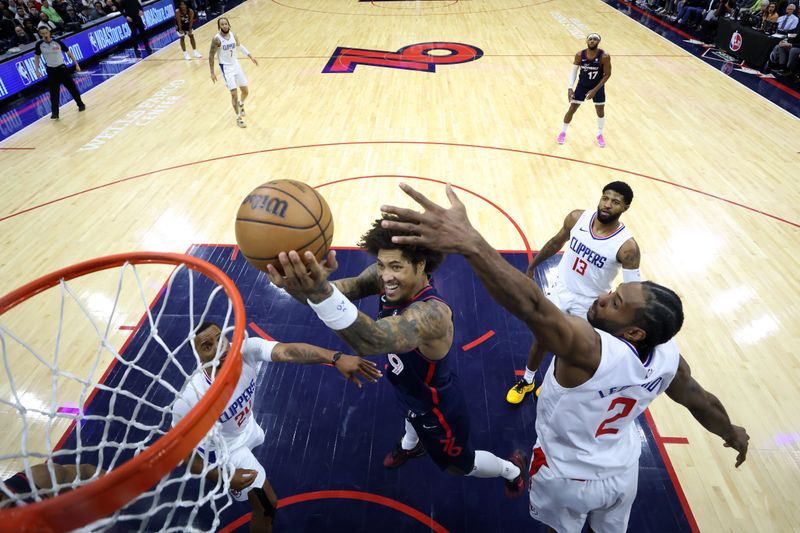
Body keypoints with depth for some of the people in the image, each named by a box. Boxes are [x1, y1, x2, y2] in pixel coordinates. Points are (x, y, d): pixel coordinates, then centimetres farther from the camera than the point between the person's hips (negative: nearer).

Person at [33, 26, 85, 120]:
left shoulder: (57, 41, -8)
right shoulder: (39, 45, -4)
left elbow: (68, 52, 2)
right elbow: (37, 57, 8)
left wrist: (76, 65, -1)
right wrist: (37, 70, 0)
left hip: (62, 68, 0)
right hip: (51, 71, 0)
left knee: (72, 88, 8)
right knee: (54, 92, -4)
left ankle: (80, 104, 30)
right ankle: (54, 113, -2)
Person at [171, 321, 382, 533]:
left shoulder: (245, 350, -34)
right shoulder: (191, 399, -40)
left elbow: (288, 351, -51)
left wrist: (337, 357, -66)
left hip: (247, 427, 5)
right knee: (267, 505, 2)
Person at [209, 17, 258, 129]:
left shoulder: (233, 35, -1)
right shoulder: (217, 39, -17)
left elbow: (240, 45, 19)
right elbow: (211, 55, -12)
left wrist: (250, 56, 18)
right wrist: (212, 73, -14)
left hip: (236, 65, 6)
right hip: (226, 68, -6)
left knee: (245, 91, 10)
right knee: (234, 94, -10)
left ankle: (241, 104, 44)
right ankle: (238, 118, 4)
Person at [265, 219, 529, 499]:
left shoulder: (431, 313, -46)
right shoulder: (384, 277, -24)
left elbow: (375, 340, -65)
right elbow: (349, 286, -43)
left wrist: (322, 294, -83)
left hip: (438, 408, -6)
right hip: (410, 387, 6)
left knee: (460, 465, 23)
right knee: (411, 411, 39)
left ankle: (512, 469, 55)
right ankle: (411, 445, 76)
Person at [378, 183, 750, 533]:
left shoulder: (590, 349, -43)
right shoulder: (668, 357, -20)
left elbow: (532, 307, -61)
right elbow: (702, 402, -1)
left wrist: (467, 242, -73)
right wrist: (733, 434, 22)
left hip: (566, 478, -5)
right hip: (621, 473, 5)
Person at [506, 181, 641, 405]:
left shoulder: (626, 246, -26)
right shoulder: (577, 218, -15)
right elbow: (556, 243, 3)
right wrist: (532, 266, 12)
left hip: (589, 303, -2)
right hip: (561, 289, 3)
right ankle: (527, 381, 40)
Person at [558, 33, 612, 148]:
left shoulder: (604, 56, -22)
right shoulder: (579, 55, -16)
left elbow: (607, 74, -15)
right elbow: (573, 71, -4)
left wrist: (595, 90, -20)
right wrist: (570, 88, -15)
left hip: (598, 87, -1)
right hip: (582, 85, 1)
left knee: (600, 111, 7)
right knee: (571, 110, 2)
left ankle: (600, 135, 30)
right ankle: (563, 132, 22)